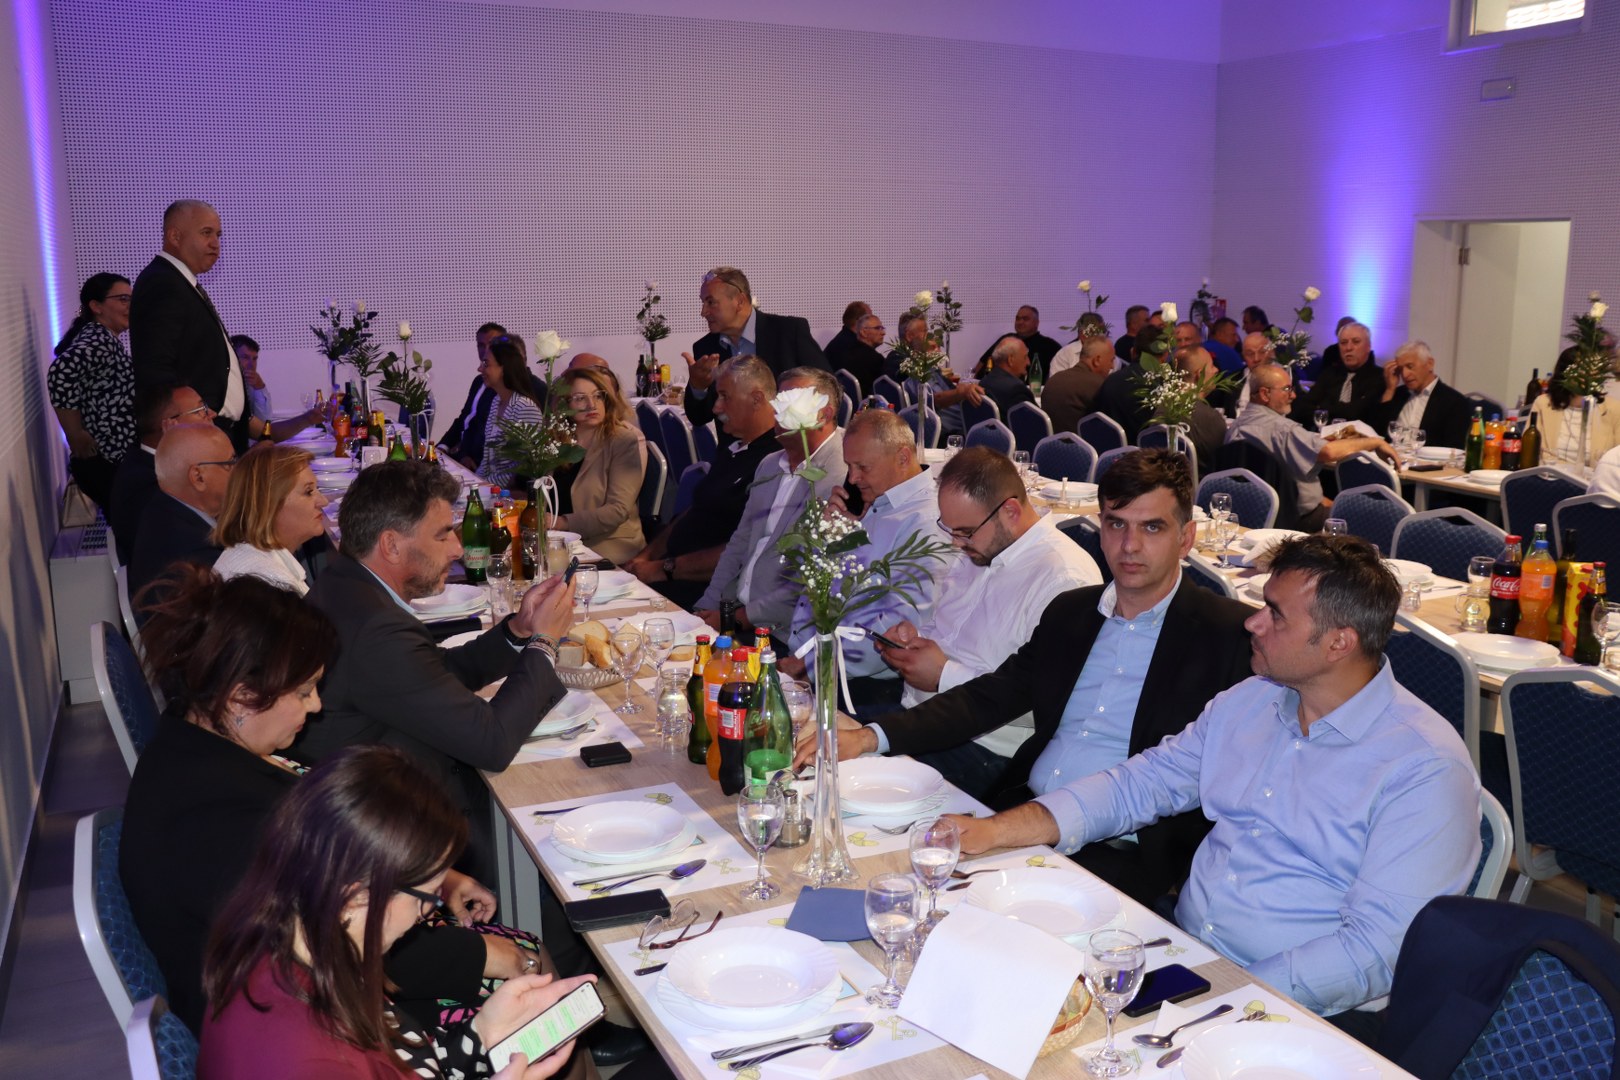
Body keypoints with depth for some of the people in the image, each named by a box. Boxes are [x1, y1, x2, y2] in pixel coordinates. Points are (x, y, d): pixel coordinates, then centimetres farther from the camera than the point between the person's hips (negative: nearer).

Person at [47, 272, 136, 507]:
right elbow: (62, 370, -34)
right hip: (106, 461, -10)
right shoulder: (99, 340, -16)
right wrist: (77, 437, -25)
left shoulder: (103, 339, 15)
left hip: (113, 457, 10)